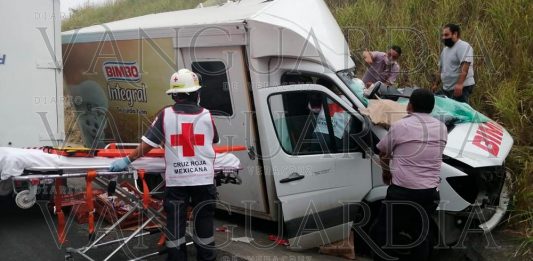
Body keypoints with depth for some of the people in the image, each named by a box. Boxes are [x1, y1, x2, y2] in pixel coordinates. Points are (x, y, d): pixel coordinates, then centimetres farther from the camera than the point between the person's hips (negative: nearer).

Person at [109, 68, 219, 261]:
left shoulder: (165, 115, -4)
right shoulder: (206, 116, 1)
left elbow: (146, 145, -4)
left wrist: (127, 160, 8)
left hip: (176, 180, -1)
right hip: (203, 179, 1)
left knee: (175, 225, 8)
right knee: (204, 223, 11)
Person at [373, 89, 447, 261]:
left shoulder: (400, 126, -6)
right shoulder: (441, 128, 8)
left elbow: (383, 152, 7)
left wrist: (386, 172, 27)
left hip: (403, 191, -5)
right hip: (430, 192, 5)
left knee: (385, 231, 10)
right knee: (422, 233, 21)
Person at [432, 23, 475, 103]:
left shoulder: (463, 46, -12)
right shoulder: (445, 49, 17)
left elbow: (464, 68, -25)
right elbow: (441, 69, 26)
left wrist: (459, 84, -36)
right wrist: (436, 84, 26)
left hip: (462, 88, -10)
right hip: (446, 89, 10)